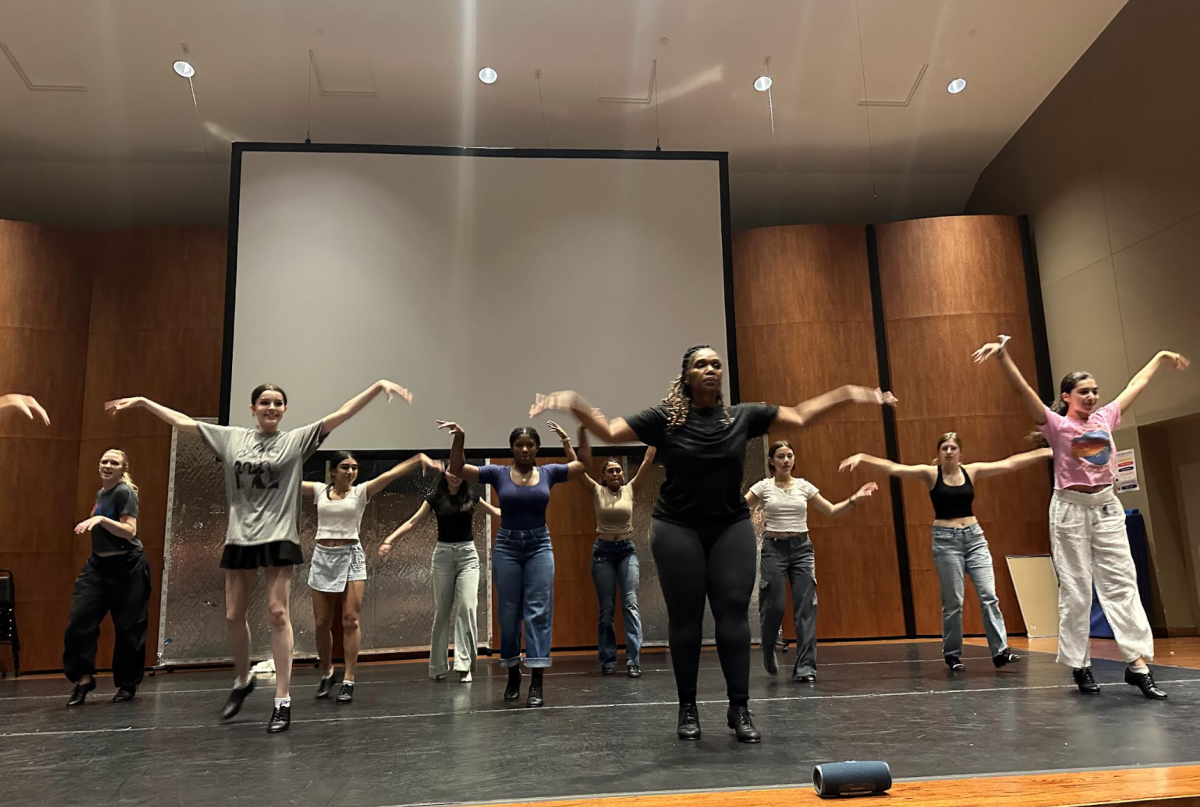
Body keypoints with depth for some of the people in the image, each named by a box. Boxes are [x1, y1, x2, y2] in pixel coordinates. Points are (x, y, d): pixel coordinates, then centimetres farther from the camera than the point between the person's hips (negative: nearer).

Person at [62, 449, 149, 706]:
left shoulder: (125, 492, -11)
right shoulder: (101, 493, 13)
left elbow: (130, 531, -21)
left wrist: (100, 519, -30)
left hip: (126, 567, -8)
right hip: (98, 564, 8)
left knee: (127, 627, 0)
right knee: (80, 619, -5)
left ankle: (128, 685, 14)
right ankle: (83, 678, 7)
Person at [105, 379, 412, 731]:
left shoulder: (296, 440, 0)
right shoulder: (232, 438, 9)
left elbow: (343, 413, -9)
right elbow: (183, 421, 15)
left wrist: (378, 385, -17)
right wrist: (142, 401, 15)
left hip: (278, 537, -4)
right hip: (239, 537, 4)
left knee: (278, 613, -6)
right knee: (233, 616, 11)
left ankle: (282, 700, -1)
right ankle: (242, 679, 36)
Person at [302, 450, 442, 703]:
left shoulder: (361, 491, -2)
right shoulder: (319, 490, 5)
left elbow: (390, 474, -14)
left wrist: (419, 458, -26)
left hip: (351, 556, -2)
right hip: (322, 557, 2)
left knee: (350, 620, -5)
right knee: (321, 622, 8)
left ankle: (348, 680, 1)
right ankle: (326, 674, 28)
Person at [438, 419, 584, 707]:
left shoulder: (548, 473, 2)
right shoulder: (498, 474, -1)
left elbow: (582, 464, 13)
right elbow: (457, 469, -3)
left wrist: (565, 438, 6)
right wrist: (459, 438, -16)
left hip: (540, 545, 0)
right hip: (507, 546, 0)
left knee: (538, 611, -5)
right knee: (509, 613, 7)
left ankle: (537, 682, -4)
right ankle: (513, 675, 23)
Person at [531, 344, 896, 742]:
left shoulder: (743, 415, 2)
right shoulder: (664, 418, -5)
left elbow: (800, 416, 9)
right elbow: (609, 431, -9)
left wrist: (846, 393, 2)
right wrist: (575, 404, -25)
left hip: (732, 527, 2)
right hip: (677, 529, -2)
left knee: (734, 614, 0)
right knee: (685, 618, 3)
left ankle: (739, 708, 10)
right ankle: (687, 709, 16)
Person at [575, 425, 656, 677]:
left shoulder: (629, 490, 3)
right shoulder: (597, 492, 1)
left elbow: (647, 462, -3)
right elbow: (584, 464, -9)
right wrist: (583, 432, -18)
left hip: (627, 550, 0)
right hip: (603, 550, 0)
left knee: (630, 604, -9)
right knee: (606, 608, 3)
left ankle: (633, 661, -9)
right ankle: (608, 661, 12)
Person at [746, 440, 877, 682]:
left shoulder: (804, 486, 6)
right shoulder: (763, 487, 0)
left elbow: (832, 511, 11)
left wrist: (854, 499, -2)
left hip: (801, 547, 2)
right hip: (774, 547, -2)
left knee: (806, 607, -4)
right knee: (773, 607, -1)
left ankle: (805, 666, 3)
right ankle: (768, 655, 29)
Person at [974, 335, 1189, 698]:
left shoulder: (1105, 418, 10)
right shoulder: (1057, 425, -5)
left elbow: (1136, 385, 24)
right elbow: (1024, 390, -20)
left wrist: (1160, 357, 36)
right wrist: (1003, 356, -33)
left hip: (1107, 507, 5)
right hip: (1071, 508, -5)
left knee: (1122, 583, 1)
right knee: (1075, 590, 1)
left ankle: (1138, 662, 3)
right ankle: (1079, 665, 9)